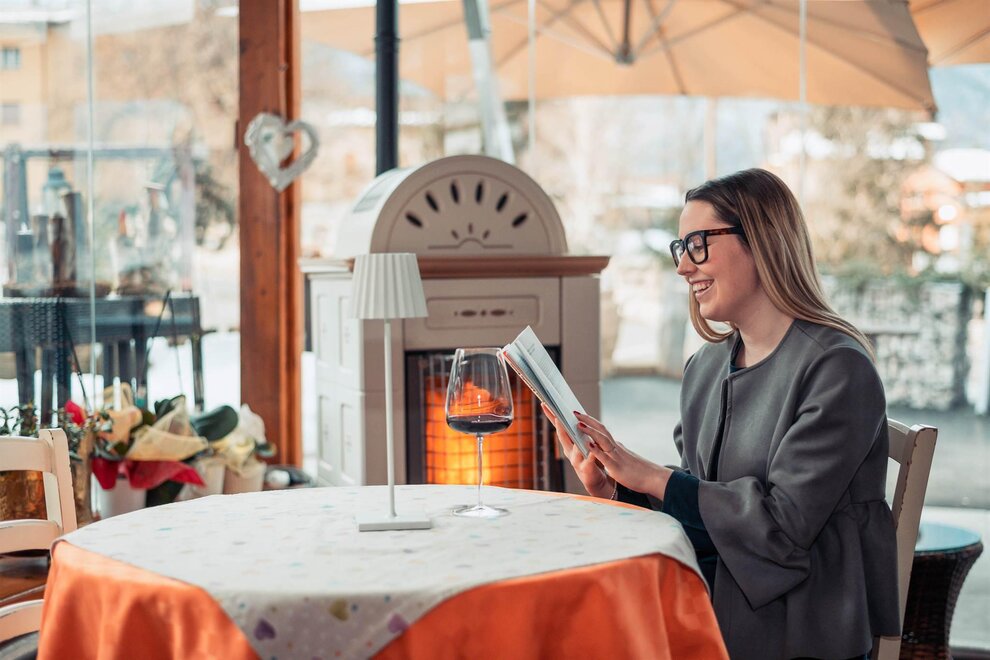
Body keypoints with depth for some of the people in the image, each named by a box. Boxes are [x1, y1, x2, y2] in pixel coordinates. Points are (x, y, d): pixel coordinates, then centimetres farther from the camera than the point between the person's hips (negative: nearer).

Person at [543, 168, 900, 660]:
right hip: (713, 595, 7)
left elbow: (783, 523, -18)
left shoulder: (836, 368, -12)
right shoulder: (704, 368, 11)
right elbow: (695, 507, 12)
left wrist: (651, 477, -16)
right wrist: (611, 489, -6)